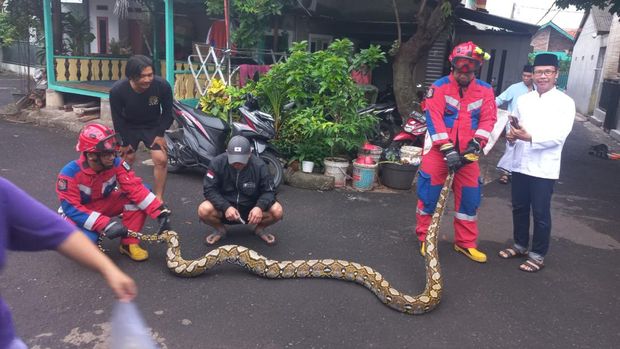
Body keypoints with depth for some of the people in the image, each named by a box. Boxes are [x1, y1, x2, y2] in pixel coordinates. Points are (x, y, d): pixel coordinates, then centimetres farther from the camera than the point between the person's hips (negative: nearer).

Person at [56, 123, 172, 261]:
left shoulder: (116, 164, -21)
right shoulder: (70, 173, -29)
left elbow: (135, 188, -24)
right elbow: (71, 208, -29)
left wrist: (160, 211, -35)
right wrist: (105, 224, -40)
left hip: (104, 205, 4)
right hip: (78, 213, -4)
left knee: (138, 198, -22)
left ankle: (129, 243, -9)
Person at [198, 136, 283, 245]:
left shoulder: (259, 166, -16)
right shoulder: (217, 163, -17)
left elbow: (269, 191, -11)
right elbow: (210, 190, -16)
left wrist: (259, 207, -32)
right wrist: (226, 207, -32)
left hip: (251, 208, 0)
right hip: (225, 206, 0)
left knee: (277, 211, -25)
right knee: (203, 211, -30)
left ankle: (259, 228, 9)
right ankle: (220, 229, 5)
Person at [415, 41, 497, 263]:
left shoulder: (485, 91, 5)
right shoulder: (439, 87, -7)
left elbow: (488, 119, 0)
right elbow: (434, 119, -15)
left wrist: (475, 144, -17)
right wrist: (448, 149, -22)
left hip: (468, 153, 4)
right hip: (439, 150, -3)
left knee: (469, 198, 9)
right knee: (429, 194, 1)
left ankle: (465, 243, 24)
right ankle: (425, 239, 19)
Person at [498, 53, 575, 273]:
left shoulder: (565, 102, -6)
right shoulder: (523, 100, 10)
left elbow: (559, 136, -15)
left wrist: (530, 137, -28)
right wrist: (512, 135, -10)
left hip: (544, 168, -5)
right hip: (520, 164, 5)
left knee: (540, 213, 4)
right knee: (519, 208, 16)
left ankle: (538, 254, 18)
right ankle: (520, 245, 33)